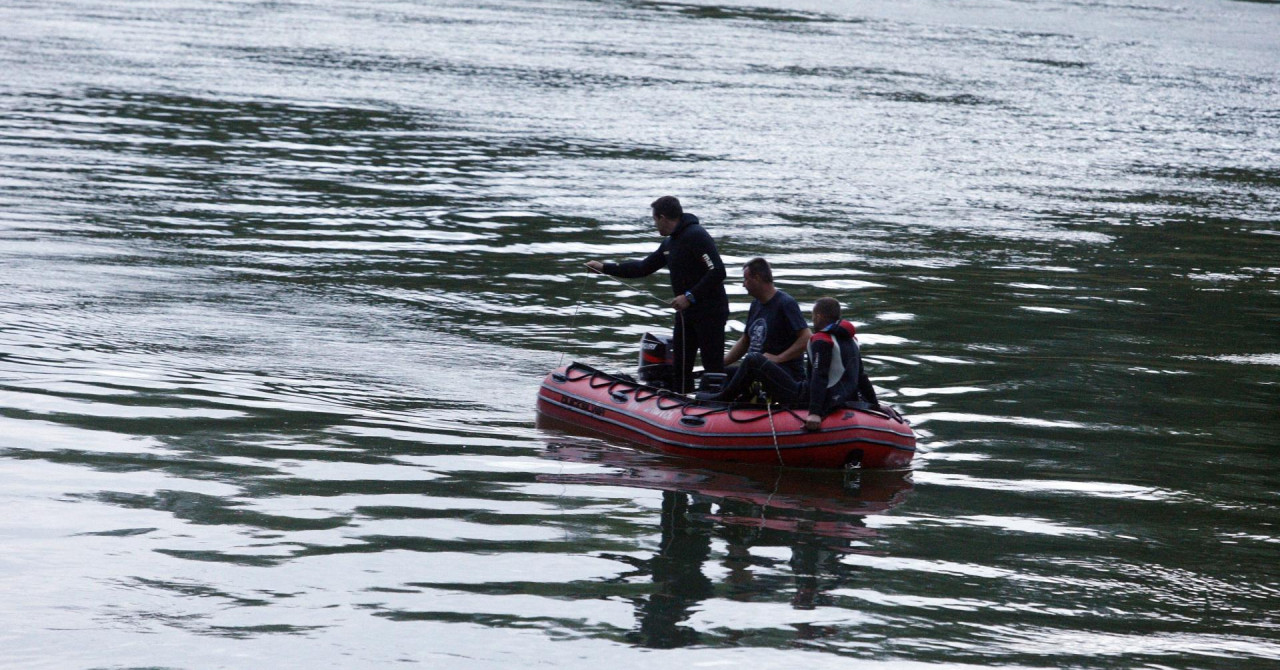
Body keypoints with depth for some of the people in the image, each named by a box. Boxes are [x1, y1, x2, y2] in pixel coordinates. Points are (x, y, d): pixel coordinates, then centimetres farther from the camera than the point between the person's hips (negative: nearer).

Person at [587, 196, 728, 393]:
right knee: (681, 365, 12)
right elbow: (644, 267, 23)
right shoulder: (670, 243, 15)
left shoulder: (696, 236, -16)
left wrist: (690, 296, -23)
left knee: (713, 366, -11)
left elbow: (717, 272, -23)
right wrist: (605, 268, 22)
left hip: (709, 312, -10)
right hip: (686, 313, 10)